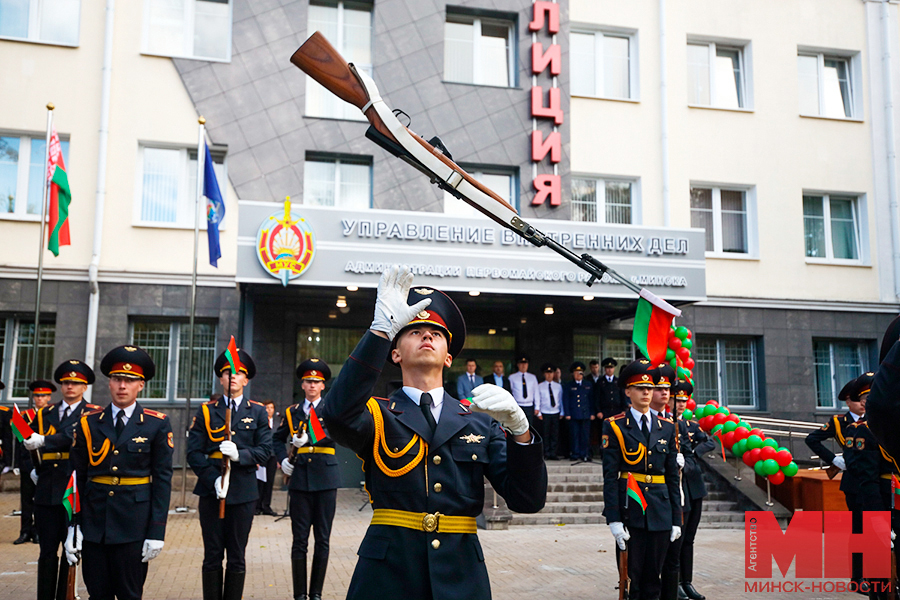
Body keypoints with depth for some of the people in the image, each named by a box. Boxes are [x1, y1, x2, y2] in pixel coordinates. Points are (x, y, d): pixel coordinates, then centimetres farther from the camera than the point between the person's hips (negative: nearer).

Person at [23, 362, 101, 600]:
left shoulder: (93, 414, -1)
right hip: (47, 490, 4)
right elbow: (29, 442, 20)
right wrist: (34, 468, 7)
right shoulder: (44, 414, 14)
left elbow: (76, 436, -18)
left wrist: (43, 441, -27)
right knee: (47, 550, 7)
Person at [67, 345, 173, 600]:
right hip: (93, 523, 2)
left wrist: (156, 532, -7)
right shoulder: (88, 423, 5)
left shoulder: (157, 424, -1)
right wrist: (73, 526, 0)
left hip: (134, 524, -2)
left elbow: (163, 479, -2)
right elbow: (77, 476, 6)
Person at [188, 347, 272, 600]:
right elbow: (193, 452, 0)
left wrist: (239, 454, -17)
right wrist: (213, 478, -13)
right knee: (212, 557, 6)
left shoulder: (257, 412, 8)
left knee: (237, 558, 6)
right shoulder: (206, 411, 6)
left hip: (243, 492, 0)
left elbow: (265, 450, 0)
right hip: (211, 491, 0)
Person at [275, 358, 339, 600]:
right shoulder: (292, 412, 12)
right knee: (299, 539, 3)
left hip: (325, 479, -1)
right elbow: (278, 438, 22)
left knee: (322, 539, 4)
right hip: (300, 479, 2)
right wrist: (282, 460, 5)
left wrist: (309, 438, -28)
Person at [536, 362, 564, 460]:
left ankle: (553, 454, 7)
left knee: (555, 435, 1)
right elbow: (537, 400, 3)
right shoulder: (540, 386, 3)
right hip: (545, 414, -2)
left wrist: (562, 413, 8)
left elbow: (561, 400, 13)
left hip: (556, 413, 2)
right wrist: (538, 413, -3)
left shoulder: (558, 386, 11)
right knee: (545, 435, -1)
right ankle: (546, 454, 6)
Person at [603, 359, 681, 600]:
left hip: (660, 511, 4)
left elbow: (673, 475, 12)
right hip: (629, 511, -4)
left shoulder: (667, 428, 10)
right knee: (630, 575, 1)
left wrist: (676, 518, 8)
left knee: (653, 577, 9)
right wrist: (614, 519, -13)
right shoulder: (615, 427, -2)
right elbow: (610, 476, -6)